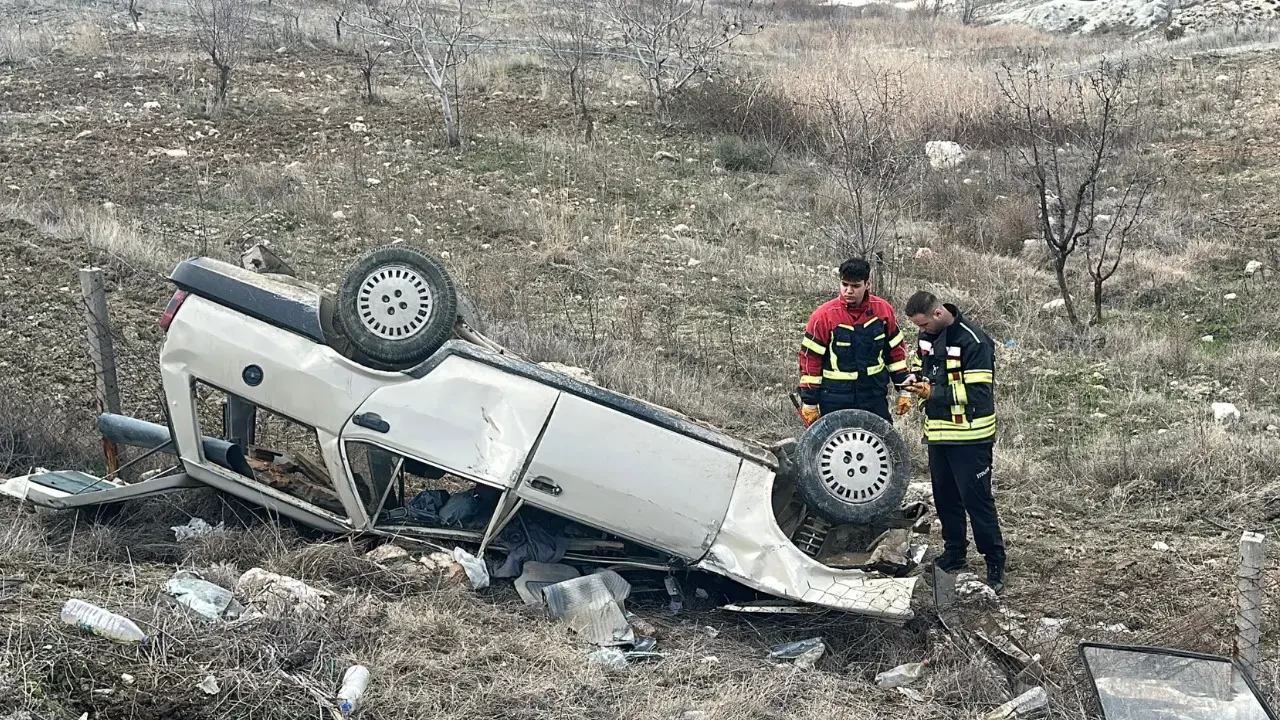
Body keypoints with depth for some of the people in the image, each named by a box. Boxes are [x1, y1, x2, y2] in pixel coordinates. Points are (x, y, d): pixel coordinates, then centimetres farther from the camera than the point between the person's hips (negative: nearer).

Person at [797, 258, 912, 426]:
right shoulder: (824, 316, -11)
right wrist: (809, 403, -4)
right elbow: (809, 359, -6)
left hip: (875, 397, 3)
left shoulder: (883, 310, -2)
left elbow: (896, 350, 10)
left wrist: (904, 390, 10)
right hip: (836, 402, -3)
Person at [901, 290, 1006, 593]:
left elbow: (979, 392, -22)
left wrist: (934, 392, -21)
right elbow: (918, 366, 21)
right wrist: (917, 383, -3)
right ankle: (954, 553, 30)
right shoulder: (928, 335, 5)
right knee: (945, 497, 16)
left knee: (977, 500, -3)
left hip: (969, 437, -8)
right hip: (938, 433, 8)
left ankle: (995, 563, 7)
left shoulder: (972, 341, -19)